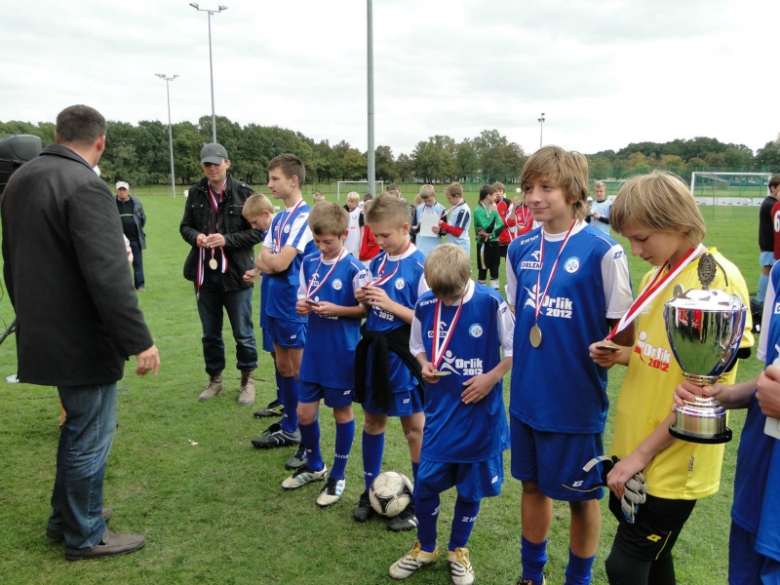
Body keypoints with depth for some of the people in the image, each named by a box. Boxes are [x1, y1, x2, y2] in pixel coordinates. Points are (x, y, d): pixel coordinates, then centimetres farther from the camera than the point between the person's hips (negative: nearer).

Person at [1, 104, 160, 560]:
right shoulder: (85, 186, -20)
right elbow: (109, 276, -27)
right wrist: (140, 340, -22)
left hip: (44, 332, 9)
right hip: (84, 339, -9)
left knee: (79, 425, 24)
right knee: (90, 436, 6)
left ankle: (66, 516, 39)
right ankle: (85, 536, 23)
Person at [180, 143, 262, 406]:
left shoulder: (244, 192, -7)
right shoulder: (196, 192, 5)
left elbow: (257, 231, -7)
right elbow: (185, 226, 11)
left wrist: (227, 239, -19)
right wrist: (196, 236, -11)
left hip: (235, 274, -4)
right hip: (204, 273, 4)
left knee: (243, 333, 7)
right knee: (210, 333, 15)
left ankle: (248, 380, 24)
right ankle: (215, 379, 32)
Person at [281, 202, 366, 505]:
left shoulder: (354, 268, -14)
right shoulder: (309, 263, 3)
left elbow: (367, 309, -10)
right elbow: (302, 300, 12)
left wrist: (336, 310, -22)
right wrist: (301, 306, -10)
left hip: (342, 352, -5)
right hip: (314, 349, 5)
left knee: (342, 410, 10)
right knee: (305, 412, 11)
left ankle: (337, 475, 27)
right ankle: (314, 466, 36)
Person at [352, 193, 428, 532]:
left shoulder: (420, 267, -15)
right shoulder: (376, 263, 6)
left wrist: (390, 304, -23)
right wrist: (364, 300, -7)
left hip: (402, 355, -6)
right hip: (374, 350, 7)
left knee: (414, 427, 7)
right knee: (373, 419, 17)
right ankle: (370, 490, 34)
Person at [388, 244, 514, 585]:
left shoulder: (491, 304, -13)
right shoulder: (424, 305, -4)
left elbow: (515, 349, -5)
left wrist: (491, 378, -15)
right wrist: (425, 365, -9)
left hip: (480, 411, -2)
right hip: (439, 410, 2)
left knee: (471, 487, 12)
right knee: (425, 482, 5)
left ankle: (458, 550, 36)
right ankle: (425, 547, 32)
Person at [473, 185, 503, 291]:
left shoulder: (493, 207, 3)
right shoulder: (478, 210, -14)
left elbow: (501, 224, 1)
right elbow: (487, 227, -21)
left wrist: (495, 233, -17)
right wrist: (493, 212, -18)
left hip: (494, 241, 6)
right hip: (483, 243, -6)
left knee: (495, 267, 12)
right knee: (483, 268, 2)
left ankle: (495, 290, 23)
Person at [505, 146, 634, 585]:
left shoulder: (603, 251, -15)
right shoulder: (520, 249, 2)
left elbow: (625, 332, -9)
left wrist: (595, 354, -23)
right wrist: (528, 354, 5)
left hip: (577, 400, -5)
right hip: (527, 395, 5)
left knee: (582, 495, 13)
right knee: (533, 484, 19)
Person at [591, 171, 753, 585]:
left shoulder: (718, 280, -18)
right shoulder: (656, 275, 6)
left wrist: (643, 453, -17)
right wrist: (619, 356, -4)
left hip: (672, 459, -7)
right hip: (634, 447, 7)